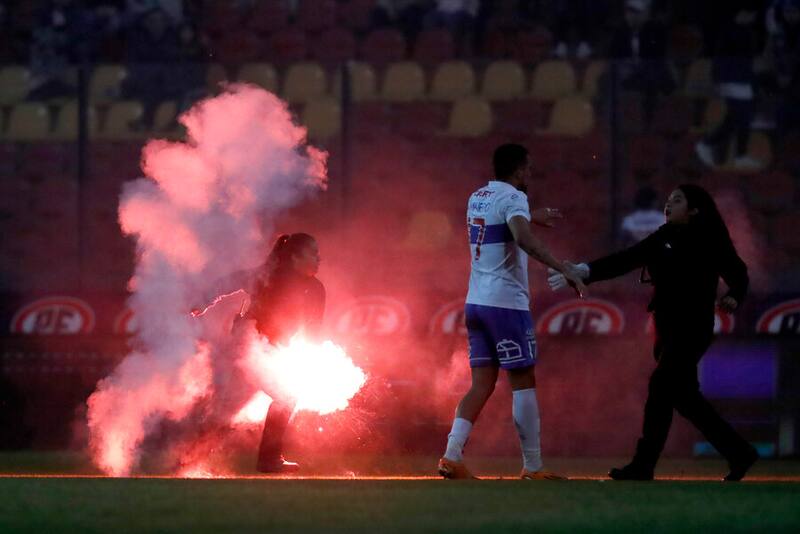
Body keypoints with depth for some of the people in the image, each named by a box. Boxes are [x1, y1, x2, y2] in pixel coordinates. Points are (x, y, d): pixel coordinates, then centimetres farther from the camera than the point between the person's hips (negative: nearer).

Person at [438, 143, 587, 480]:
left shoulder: (478, 197, 16)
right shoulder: (513, 197, -10)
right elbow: (524, 239, -29)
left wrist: (533, 218, 50)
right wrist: (564, 270, -33)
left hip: (476, 302, 8)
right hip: (506, 303, -8)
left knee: (482, 383, 6)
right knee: (523, 382, -1)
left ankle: (452, 457, -8)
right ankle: (532, 468, 1)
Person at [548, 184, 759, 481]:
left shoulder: (709, 242, -3)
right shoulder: (664, 238, 11)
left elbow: (738, 275, 5)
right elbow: (624, 261, 4)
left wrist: (733, 298, -14)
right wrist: (585, 272, -6)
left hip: (692, 328, -7)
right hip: (668, 327, 7)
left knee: (661, 387, -13)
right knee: (683, 395, 5)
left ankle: (643, 466, -9)